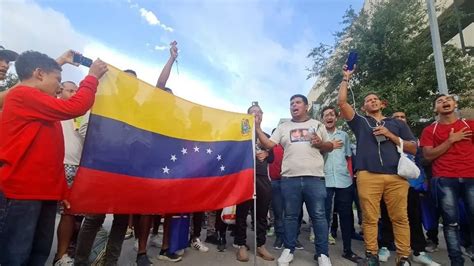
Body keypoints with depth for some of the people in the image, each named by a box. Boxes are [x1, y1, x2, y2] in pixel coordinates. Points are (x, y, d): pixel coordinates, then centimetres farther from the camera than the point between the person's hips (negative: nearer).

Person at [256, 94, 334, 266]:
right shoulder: (283, 127, 13)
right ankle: (288, 250, 23)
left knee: (318, 216, 3)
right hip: (289, 178, 1)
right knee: (290, 216, 8)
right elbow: (268, 144, 3)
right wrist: (257, 128, -6)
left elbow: (330, 147, 15)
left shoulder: (317, 125, 14)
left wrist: (320, 143, -6)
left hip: (314, 177, 0)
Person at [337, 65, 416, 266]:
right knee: (369, 218, 0)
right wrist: (346, 78, 11)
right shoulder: (360, 122, 17)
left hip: (397, 176, 2)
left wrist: (390, 136, 2)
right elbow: (341, 102, 5)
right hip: (368, 175, -1)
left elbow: (413, 149, 16)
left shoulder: (397, 123, 22)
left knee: (400, 218, 1)